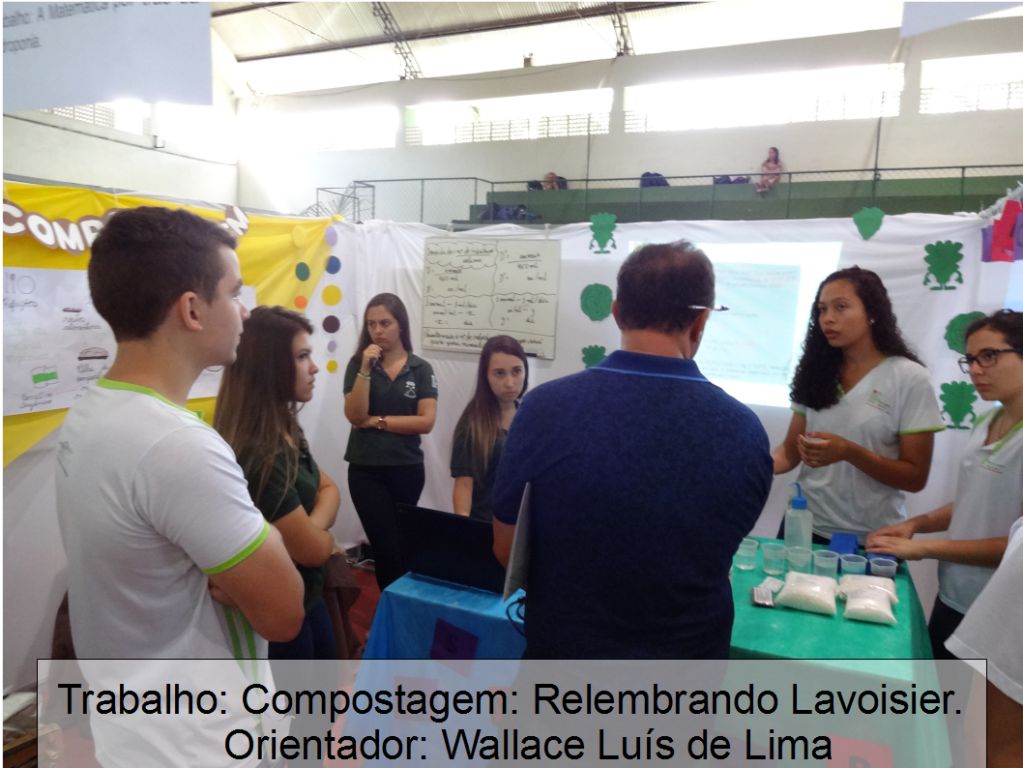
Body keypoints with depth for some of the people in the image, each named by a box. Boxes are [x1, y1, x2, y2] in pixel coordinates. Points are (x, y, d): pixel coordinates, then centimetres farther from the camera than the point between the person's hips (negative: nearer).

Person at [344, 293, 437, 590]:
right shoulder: (358, 364, 0)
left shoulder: (421, 369, -1)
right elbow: (355, 416, -11)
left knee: (399, 542, 16)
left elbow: (426, 422, -10)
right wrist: (366, 369, -18)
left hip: (407, 469, 1)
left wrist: (378, 421, -10)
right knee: (387, 546, -4)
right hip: (366, 470, -1)